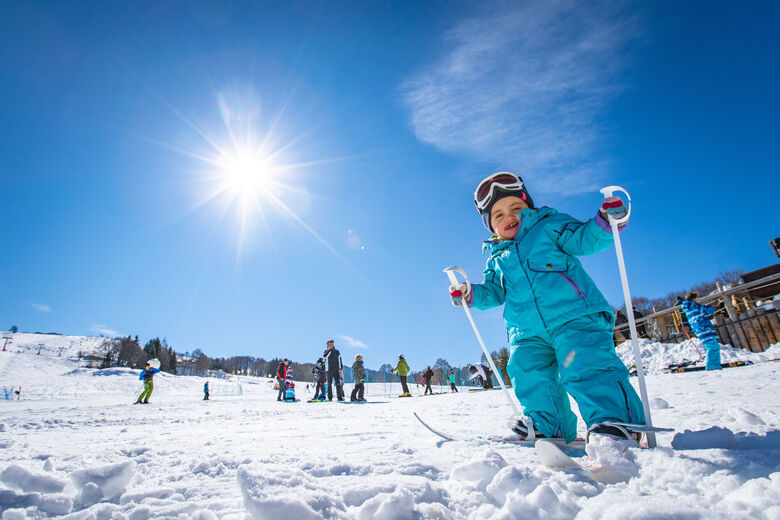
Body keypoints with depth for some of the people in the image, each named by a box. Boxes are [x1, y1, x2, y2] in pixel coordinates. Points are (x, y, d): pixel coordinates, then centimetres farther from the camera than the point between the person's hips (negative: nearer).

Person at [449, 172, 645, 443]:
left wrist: (605, 222, -18)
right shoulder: (497, 258, 23)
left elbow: (583, 239, 1)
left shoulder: (549, 225, 11)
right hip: (529, 332, 5)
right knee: (529, 375, -2)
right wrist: (470, 294, 5)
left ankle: (615, 421, -10)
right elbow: (493, 291, 23)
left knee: (584, 366, -20)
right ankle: (549, 427, 14)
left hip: (574, 315, -4)